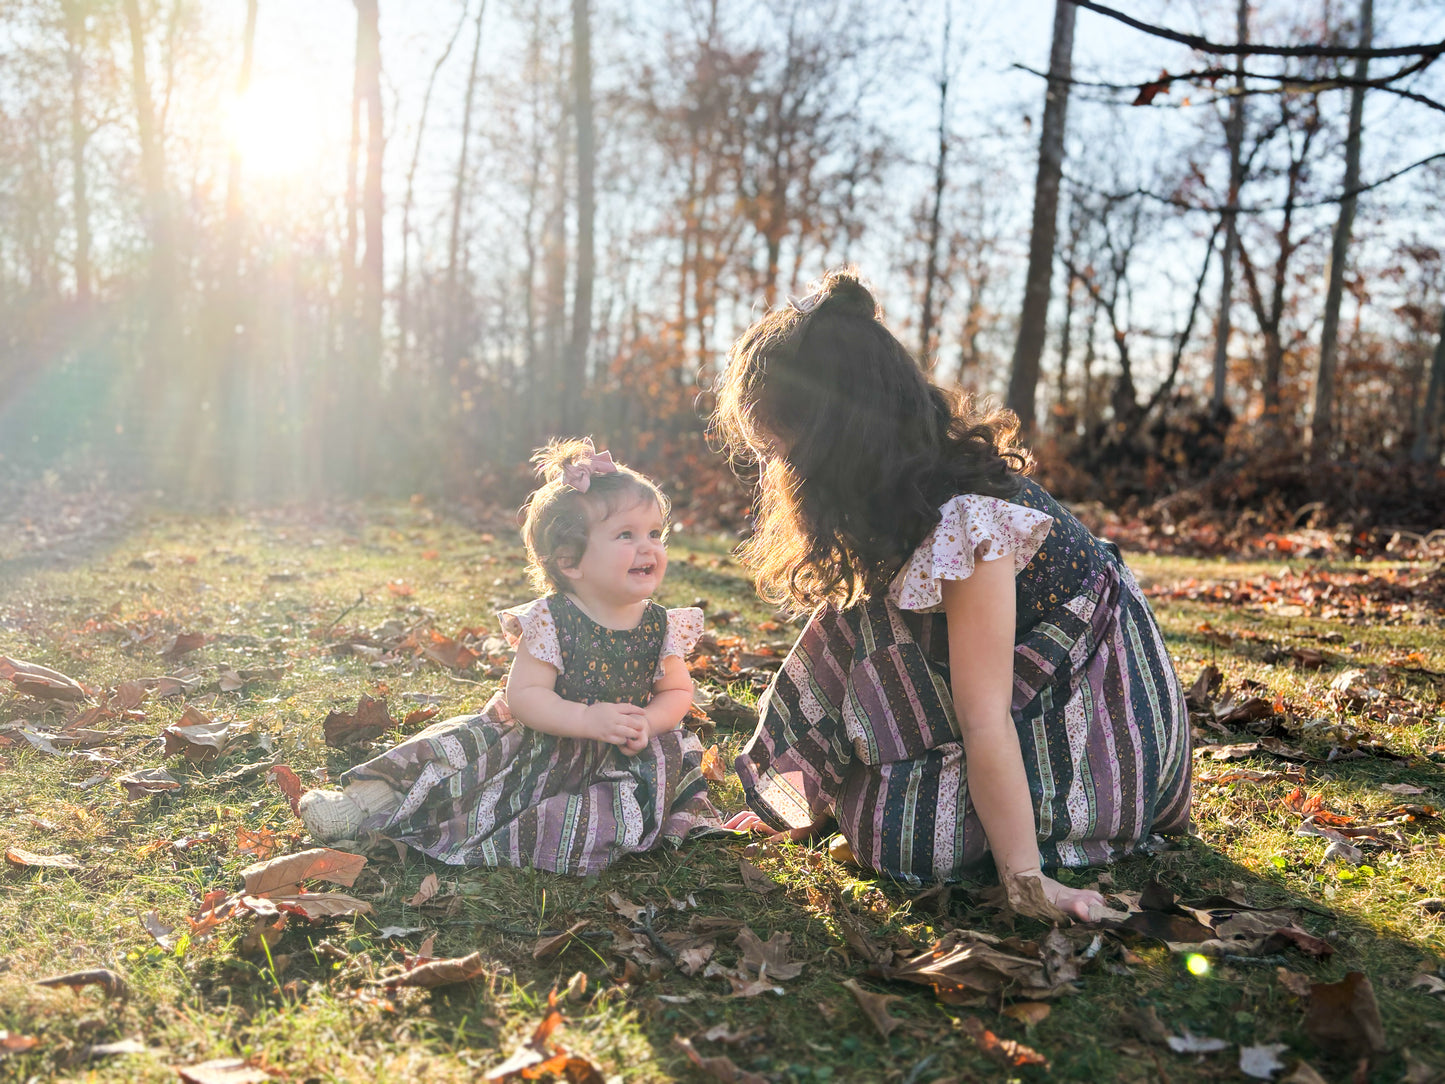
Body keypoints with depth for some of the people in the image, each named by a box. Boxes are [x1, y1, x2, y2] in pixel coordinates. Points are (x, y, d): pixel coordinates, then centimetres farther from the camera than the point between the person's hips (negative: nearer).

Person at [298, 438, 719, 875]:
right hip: (542, 739, -1)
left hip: (622, 756, 2)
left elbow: (678, 691, 6)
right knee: (461, 750, -17)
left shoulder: (660, 626, -6)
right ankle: (366, 801, -4)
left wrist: (647, 723, -17)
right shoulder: (549, 621, -15)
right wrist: (586, 719, -33)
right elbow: (523, 695, -18)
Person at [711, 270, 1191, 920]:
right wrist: (806, 804, 4)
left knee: (887, 827, -17)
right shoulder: (899, 498, -3)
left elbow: (985, 721, -29)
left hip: (1096, 721, -8)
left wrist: (1023, 878, -24)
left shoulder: (964, 522, -30)